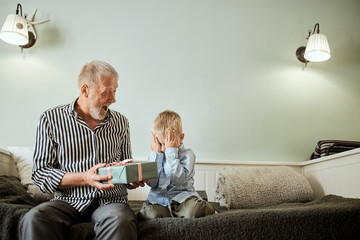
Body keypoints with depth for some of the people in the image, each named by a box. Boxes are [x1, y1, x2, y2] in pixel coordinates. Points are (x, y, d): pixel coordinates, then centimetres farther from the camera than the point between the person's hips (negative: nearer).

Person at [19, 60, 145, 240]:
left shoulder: (120, 122, 11)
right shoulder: (51, 119, 2)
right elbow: (41, 174, -3)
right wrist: (85, 178, -18)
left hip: (110, 200, 1)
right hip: (68, 201, 0)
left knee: (120, 223, -35)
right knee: (33, 220, -32)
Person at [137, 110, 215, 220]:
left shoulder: (187, 154, 1)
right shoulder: (155, 154, 12)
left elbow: (178, 180, -16)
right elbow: (152, 183, -2)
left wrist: (171, 152, -15)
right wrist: (155, 154, -5)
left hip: (182, 197, -2)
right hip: (158, 198, 3)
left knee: (195, 210, -35)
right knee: (150, 214, -31)